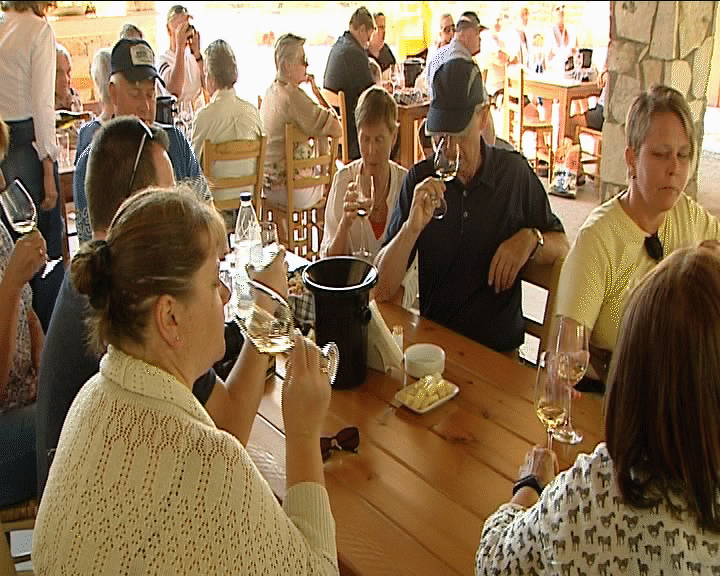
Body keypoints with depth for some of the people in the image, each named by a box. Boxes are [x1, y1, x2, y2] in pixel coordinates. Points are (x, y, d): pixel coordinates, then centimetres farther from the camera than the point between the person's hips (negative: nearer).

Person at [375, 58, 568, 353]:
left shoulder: (514, 172, 1)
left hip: (500, 349, 0)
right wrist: (412, 227, -20)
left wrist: (531, 239, -8)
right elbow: (382, 289, -4)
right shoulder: (420, 179, 0)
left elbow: (562, 248, 13)